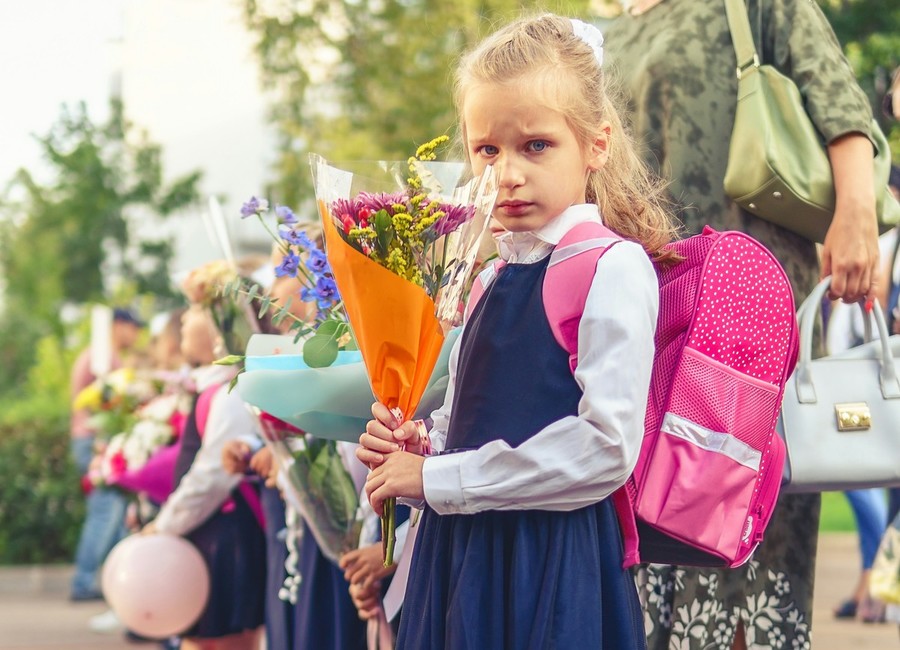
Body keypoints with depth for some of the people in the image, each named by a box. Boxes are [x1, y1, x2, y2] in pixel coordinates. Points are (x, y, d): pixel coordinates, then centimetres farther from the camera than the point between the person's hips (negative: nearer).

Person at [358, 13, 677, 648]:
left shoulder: (614, 269, -10)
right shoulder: (490, 280, 12)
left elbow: (607, 446, -20)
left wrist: (437, 479, -15)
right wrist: (415, 450, 1)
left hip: (554, 565, -7)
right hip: (458, 555, 7)